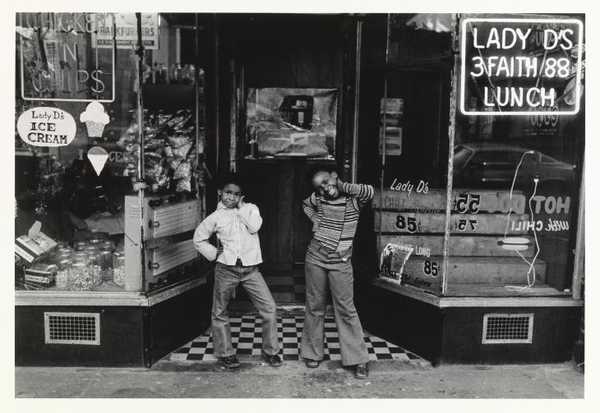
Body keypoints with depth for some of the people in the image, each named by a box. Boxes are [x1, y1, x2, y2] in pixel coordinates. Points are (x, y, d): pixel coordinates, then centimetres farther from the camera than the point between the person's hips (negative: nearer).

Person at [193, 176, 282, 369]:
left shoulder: (250, 208, 6)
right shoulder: (216, 216, 5)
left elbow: (254, 227, -14)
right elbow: (199, 238, 14)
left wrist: (239, 208, -6)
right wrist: (213, 253, 2)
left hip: (250, 269, 0)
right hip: (226, 269, 0)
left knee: (269, 308, -4)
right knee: (220, 313, 9)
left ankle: (270, 351, 13)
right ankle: (225, 353, 28)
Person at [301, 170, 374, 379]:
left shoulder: (352, 199, -7)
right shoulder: (318, 198, 3)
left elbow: (369, 192, -28)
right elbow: (305, 204, 26)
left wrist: (341, 185, -20)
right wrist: (314, 219, 7)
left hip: (340, 263, -3)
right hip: (315, 259, 3)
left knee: (346, 310, -1)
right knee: (314, 307, 11)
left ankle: (358, 359, 9)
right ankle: (312, 353, 25)